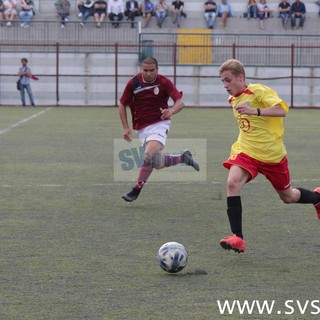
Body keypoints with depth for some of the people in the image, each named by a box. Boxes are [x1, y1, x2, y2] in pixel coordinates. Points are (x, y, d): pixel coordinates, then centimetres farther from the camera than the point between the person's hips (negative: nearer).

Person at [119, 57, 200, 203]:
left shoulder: (164, 82, -9)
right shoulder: (133, 83, -5)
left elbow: (180, 102, -12)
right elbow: (122, 105, 6)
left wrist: (171, 111, -34)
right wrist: (126, 127, -2)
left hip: (159, 123, -4)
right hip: (141, 127, 4)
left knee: (150, 154, -26)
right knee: (156, 163, 2)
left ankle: (136, 190, -15)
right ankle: (183, 158, 28)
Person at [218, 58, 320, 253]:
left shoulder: (258, 91, -15)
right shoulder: (234, 99, 8)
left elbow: (282, 110, -28)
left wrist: (255, 111, -38)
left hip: (272, 154, -5)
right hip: (246, 152, 5)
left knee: (288, 197, 11)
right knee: (232, 183, -24)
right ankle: (238, 239, -27)